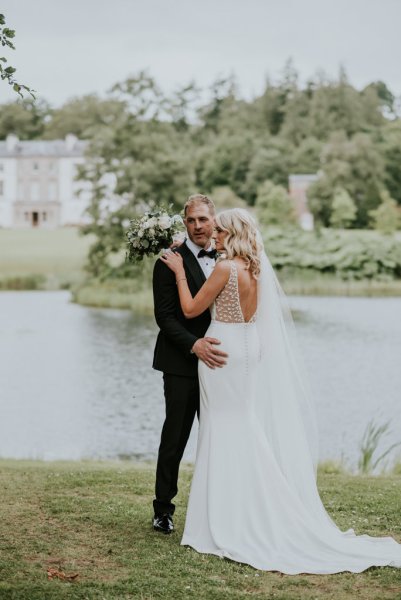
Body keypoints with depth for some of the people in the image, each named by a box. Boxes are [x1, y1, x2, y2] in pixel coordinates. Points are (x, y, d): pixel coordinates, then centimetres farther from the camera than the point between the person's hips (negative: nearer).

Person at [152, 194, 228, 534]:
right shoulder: (171, 262, -5)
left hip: (217, 362, 5)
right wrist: (194, 344, -24)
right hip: (182, 365, -4)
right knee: (175, 437, 2)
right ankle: (163, 509, 14)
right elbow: (164, 315, -11)